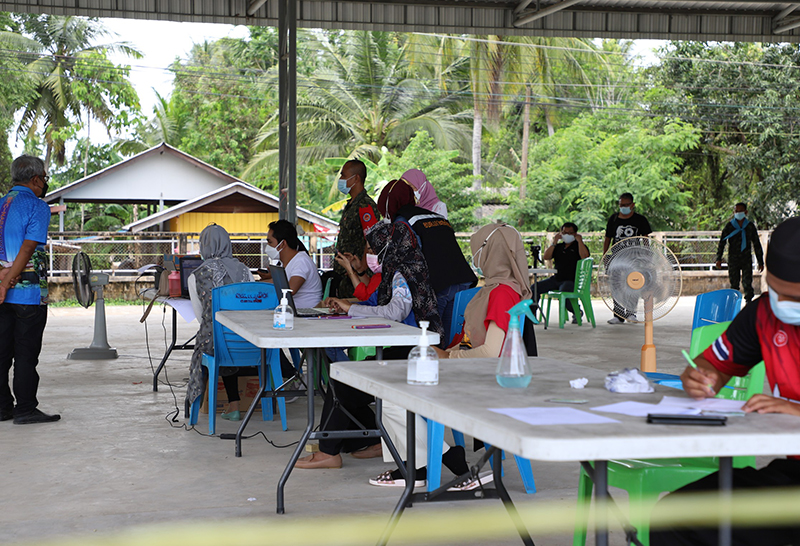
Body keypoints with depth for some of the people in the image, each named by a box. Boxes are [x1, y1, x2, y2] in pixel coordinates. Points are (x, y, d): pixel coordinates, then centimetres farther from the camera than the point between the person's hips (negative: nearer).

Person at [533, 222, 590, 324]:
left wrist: (579, 240, -13)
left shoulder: (579, 246, 4)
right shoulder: (558, 247, 18)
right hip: (556, 278, 6)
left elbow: (584, 256, -18)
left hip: (572, 280, -6)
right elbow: (546, 257, 4)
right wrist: (554, 242, -1)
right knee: (534, 288, -11)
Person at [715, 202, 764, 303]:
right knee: (734, 284, 3)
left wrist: (760, 261, 11)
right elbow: (722, 243, 5)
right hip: (733, 260, 0)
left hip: (747, 260, 0)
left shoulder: (750, 226, 6)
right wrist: (719, 258, -5)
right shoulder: (729, 226, 4)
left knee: (747, 283, -8)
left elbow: (757, 245, 12)